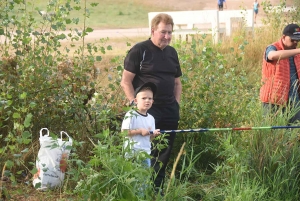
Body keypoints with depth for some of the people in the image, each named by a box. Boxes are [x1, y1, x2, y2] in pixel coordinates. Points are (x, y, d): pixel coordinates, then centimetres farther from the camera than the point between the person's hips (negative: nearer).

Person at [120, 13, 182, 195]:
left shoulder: (172, 53, 13)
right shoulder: (139, 50, -7)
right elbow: (126, 81, -7)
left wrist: (176, 104, 9)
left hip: (169, 111, 6)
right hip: (147, 111, -6)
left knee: (165, 152, 9)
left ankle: (158, 189, 19)